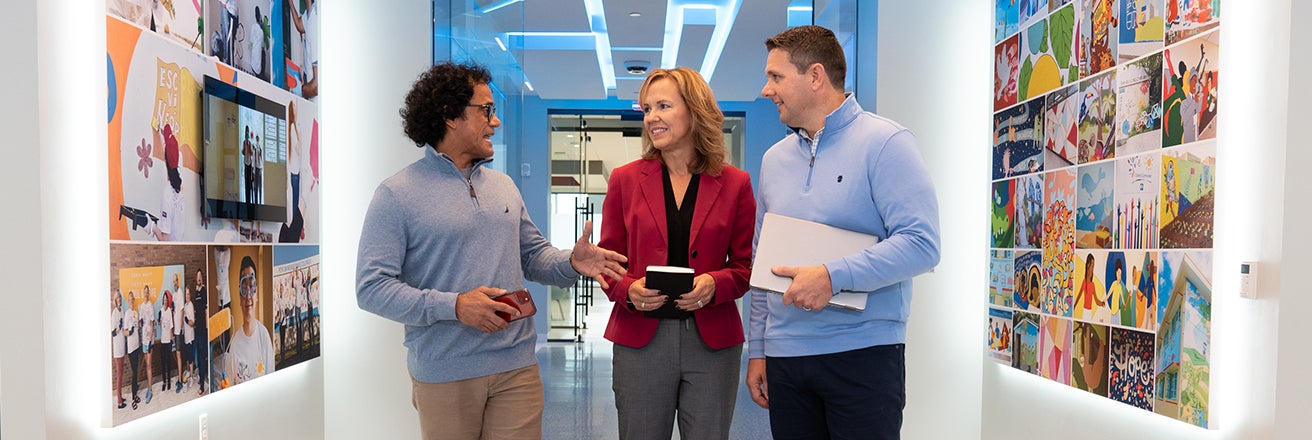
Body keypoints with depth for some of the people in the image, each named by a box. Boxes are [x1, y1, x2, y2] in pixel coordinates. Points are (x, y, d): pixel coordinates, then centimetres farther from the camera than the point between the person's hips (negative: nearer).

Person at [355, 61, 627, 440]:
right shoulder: (397, 195, -6)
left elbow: (532, 254, 18)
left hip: (517, 368, 4)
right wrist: (454, 306, -21)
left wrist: (572, 262, -5)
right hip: (443, 376, -4)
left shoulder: (504, 186, 14)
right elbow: (371, 288, -11)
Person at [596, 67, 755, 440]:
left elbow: (745, 265, 4)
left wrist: (715, 284, -16)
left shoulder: (734, 183, 3)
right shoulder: (625, 179, 5)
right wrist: (628, 290, -14)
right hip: (640, 338, 0)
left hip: (713, 341, 0)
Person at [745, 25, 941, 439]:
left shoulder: (884, 142, -7)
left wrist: (833, 276, -24)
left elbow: (921, 244, -16)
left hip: (864, 355, -5)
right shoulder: (774, 158, 12)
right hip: (784, 356, 6)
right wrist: (757, 350, 13)